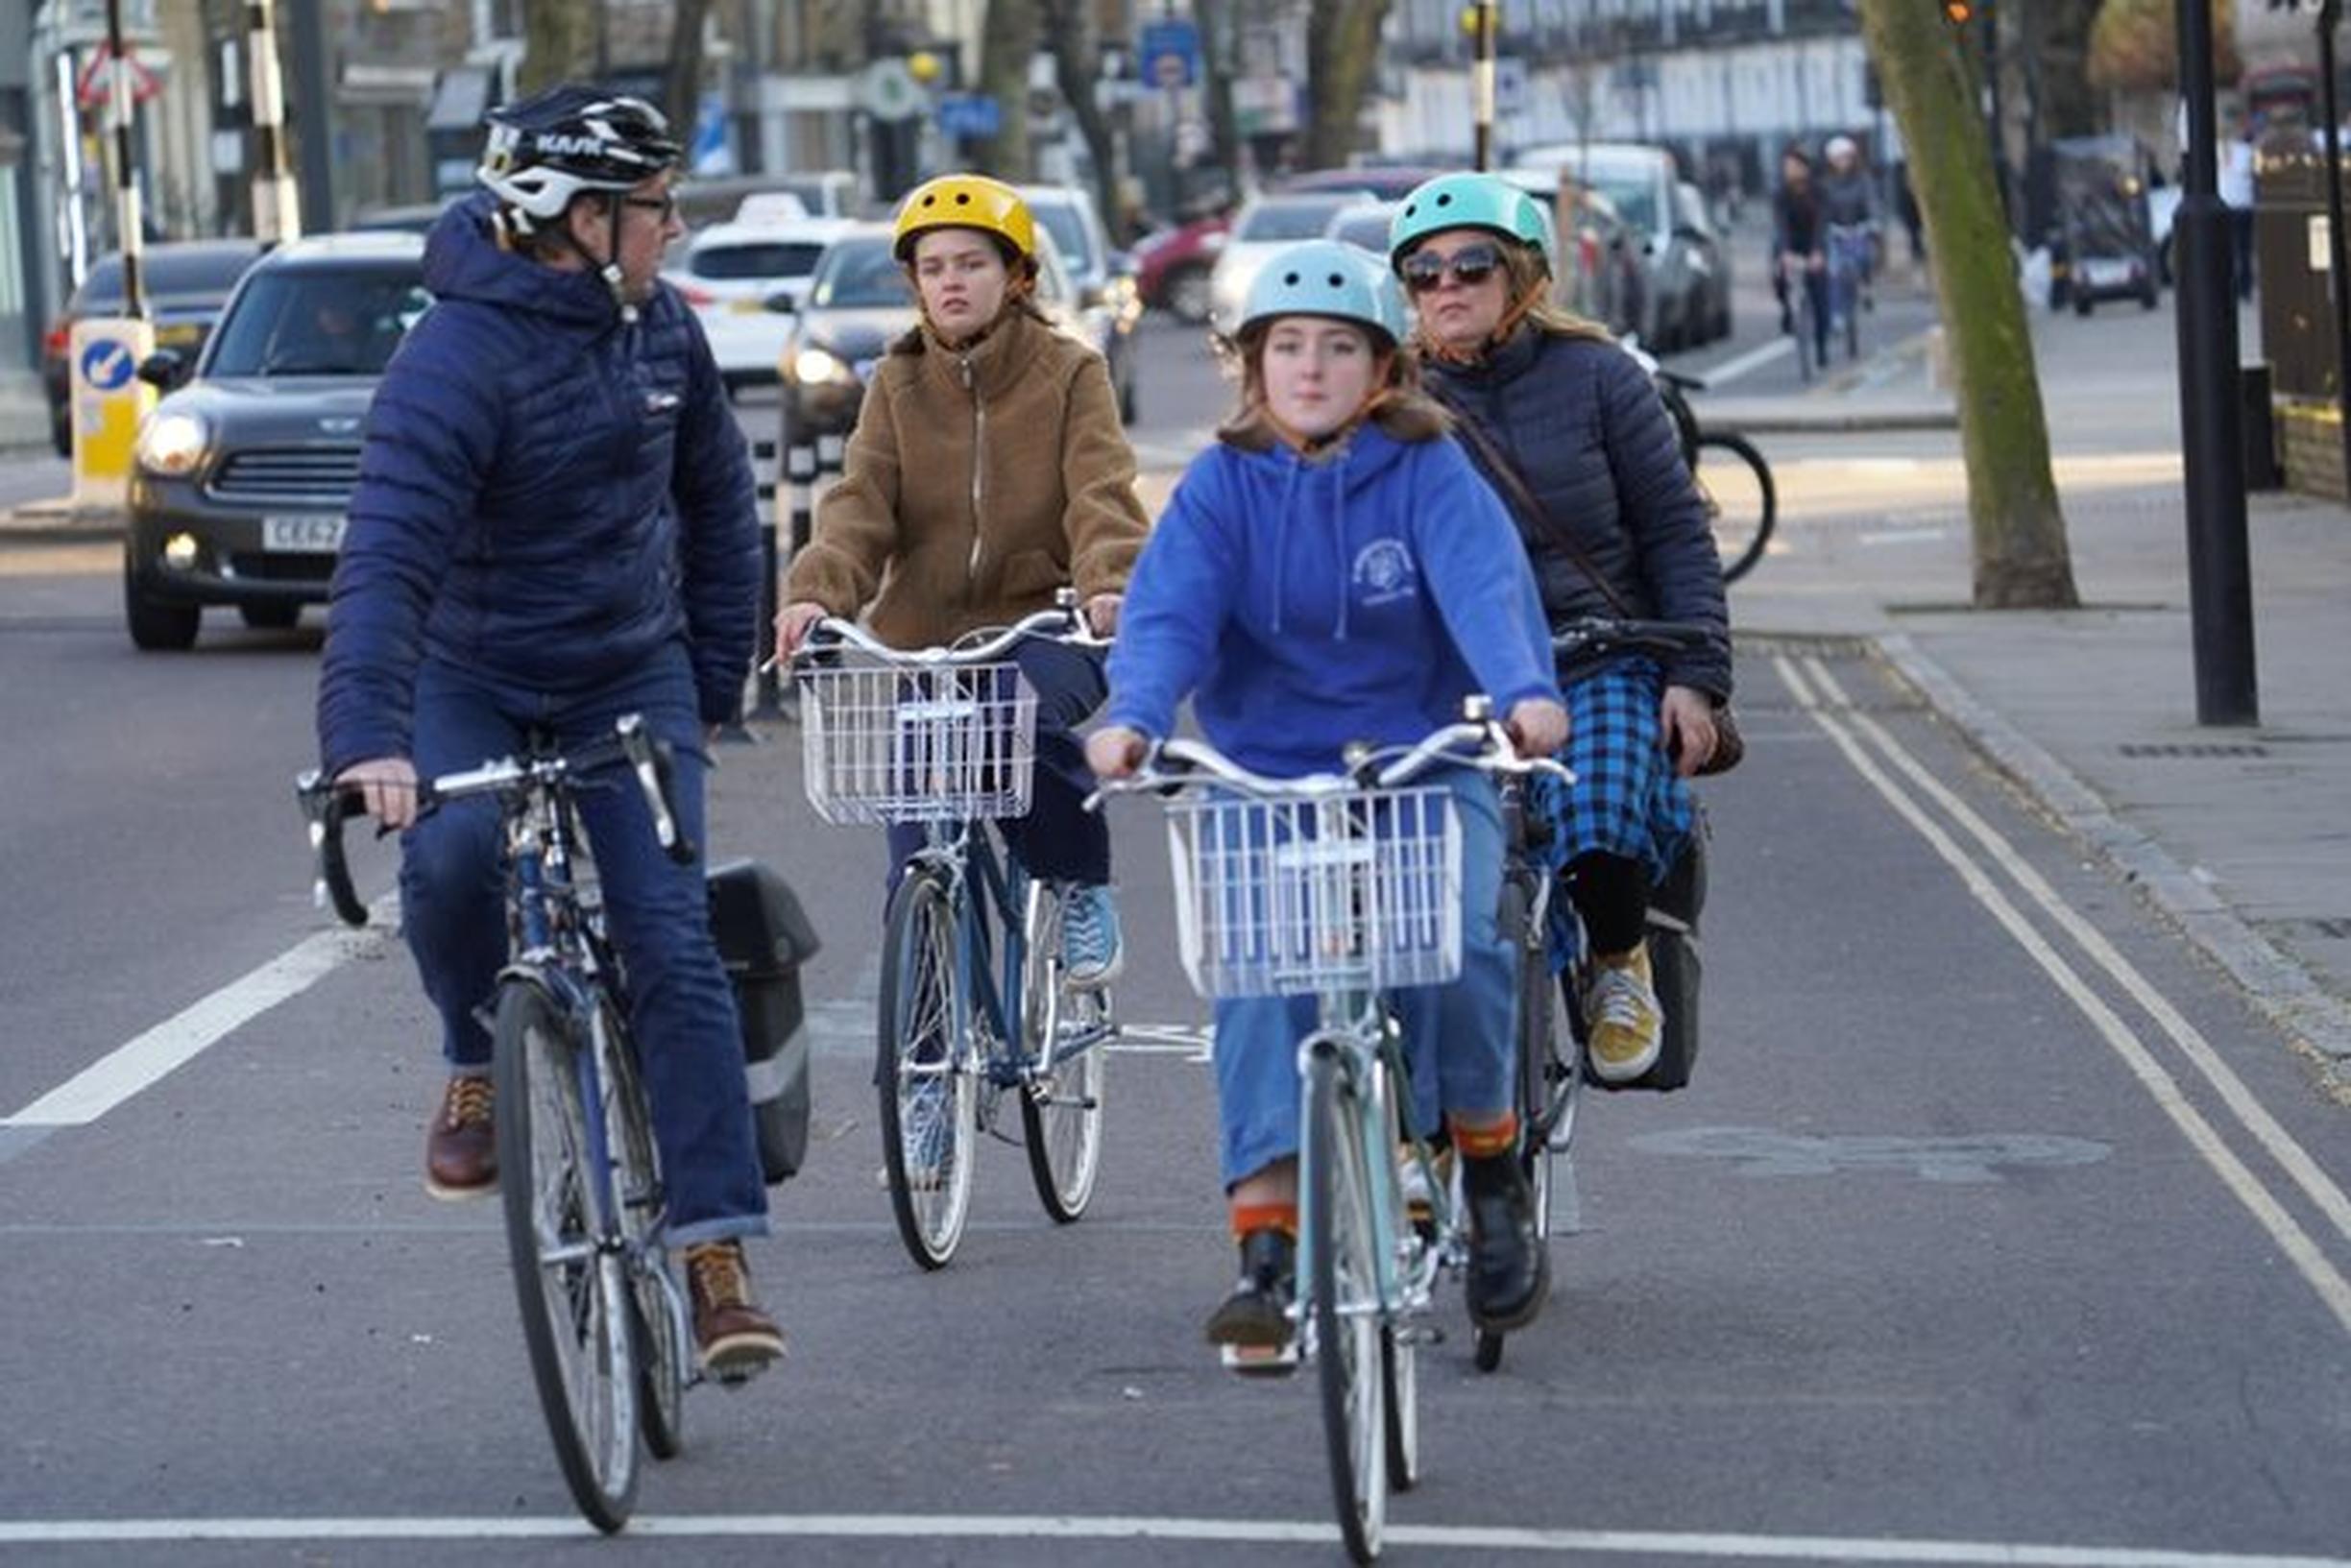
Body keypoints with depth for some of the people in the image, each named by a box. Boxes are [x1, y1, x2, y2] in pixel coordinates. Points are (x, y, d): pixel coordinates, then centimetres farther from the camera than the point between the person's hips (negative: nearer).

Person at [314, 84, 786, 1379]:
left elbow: (715, 497, 14)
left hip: (630, 676, 4)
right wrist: (364, 734, -47)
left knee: (672, 944, -11)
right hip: (471, 677, -4)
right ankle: (478, 1064, 0)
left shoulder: (661, 328, -3)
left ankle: (716, 1251, -9)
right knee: (449, 856, -32)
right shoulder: (458, 358, -23)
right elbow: (388, 555, -34)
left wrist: (715, 681, 11)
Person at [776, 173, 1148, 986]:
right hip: (924, 632, 3)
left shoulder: (1069, 374, 3)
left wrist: (1108, 584, -32)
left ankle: (1081, 888, -13)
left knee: (1033, 713, -35)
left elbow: (1103, 493, -11)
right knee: (920, 851, -6)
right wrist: (816, 593, -22)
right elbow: (860, 501, -3)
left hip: (1042, 623, -3)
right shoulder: (898, 386, 10)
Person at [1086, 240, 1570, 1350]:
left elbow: (1485, 586, -18)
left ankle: (1490, 1166, 2)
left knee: (1451, 943, -25)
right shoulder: (1221, 486, 2)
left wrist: (1525, 691, -38)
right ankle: (1268, 1249, -21)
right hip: (1264, 778, 1)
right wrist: (1134, 716, -32)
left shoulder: (1428, 474, -1)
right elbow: (1169, 610, -11)